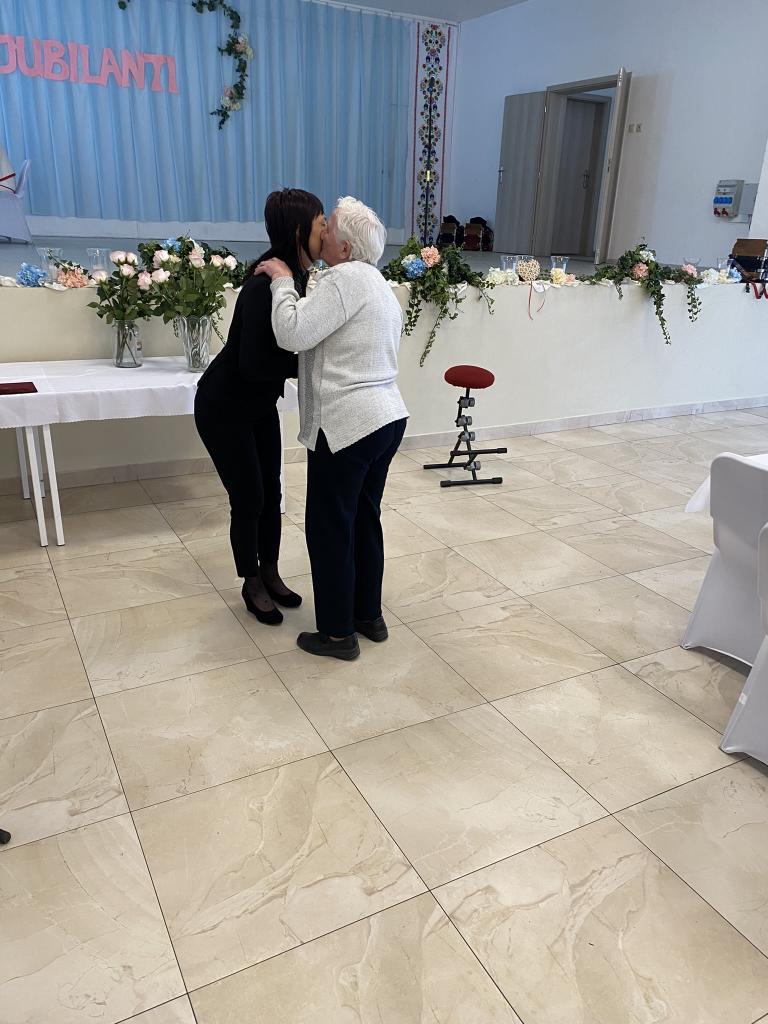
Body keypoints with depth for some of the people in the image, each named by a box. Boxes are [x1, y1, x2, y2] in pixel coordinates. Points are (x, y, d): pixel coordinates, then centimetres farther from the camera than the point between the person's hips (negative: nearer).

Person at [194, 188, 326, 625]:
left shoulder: (300, 277, -4)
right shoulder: (265, 283, -29)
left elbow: (289, 348, 0)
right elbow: (254, 364, -33)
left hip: (261, 405, 8)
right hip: (224, 408, -8)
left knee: (271, 493, 13)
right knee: (249, 499, 2)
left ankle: (271, 575, 31)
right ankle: (252, 585, 23)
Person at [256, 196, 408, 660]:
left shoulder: (345, 277, -12)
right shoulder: (379, 284, 19)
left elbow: (292, 333, -19)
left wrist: (282, 279, -6)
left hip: (348, 424, -10)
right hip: (387, 417, 10)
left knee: (331, 527, 2)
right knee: (365, 518, 18)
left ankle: (338, 633, 14)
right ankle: (370, 616, 30)